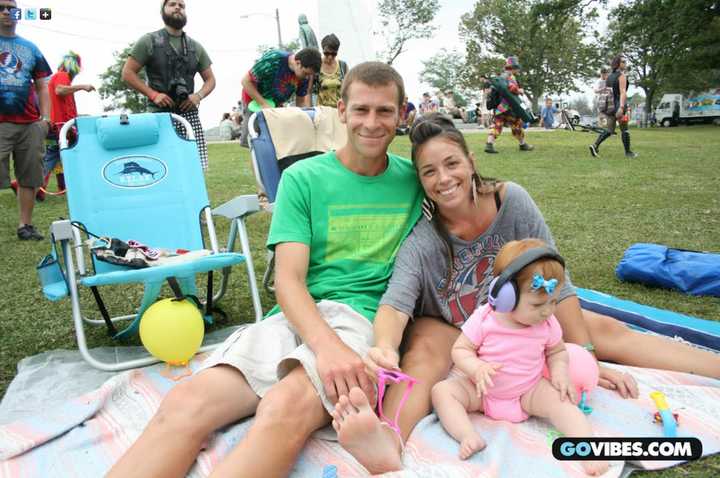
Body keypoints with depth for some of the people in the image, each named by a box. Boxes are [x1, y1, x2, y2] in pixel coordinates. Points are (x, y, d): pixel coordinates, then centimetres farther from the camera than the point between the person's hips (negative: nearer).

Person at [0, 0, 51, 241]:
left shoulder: (31, 48, 17)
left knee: (29, 177, 4)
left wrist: (45, 117, 5)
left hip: (30, 124, 3)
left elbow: (41, 86, 17)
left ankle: (25, 225, 12)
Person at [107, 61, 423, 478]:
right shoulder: (302, 178, 8)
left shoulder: (414, 180, 12)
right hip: (296, 317, 2)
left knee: (286, 405, -35)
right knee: (186, 402, -24)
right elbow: (288, 279, -2)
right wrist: (325, 344, -21)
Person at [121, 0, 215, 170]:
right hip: (159, 114, -3)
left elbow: (210, 79, 19)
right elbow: (128, 73, 3)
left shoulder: (195, 47, 17)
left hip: (189, 114, 3)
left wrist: (198, 96, -2)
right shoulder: (149, 41, 6)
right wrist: (153, 94, -10)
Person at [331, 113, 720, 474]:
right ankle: (388, 441, -61)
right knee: (425, 350, -36)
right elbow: (395, 301, -38)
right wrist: (385, 347, -61)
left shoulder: (510, 200, -19)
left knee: (606, 330, -11)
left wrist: (586, 356, -15)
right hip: (449, 330, -3)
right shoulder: (421, 240, -24)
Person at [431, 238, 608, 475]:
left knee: (560, 400, -25)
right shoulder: (483, 320, -19)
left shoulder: (548, 324, -9)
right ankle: (470, 437, -36)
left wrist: (559, 373, -13)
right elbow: (460, 350, -13)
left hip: (529, 392, 1)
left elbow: (557, 352, 8)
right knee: (441, 391, -22)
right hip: (483, 390, -1)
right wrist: (477, 368, -34)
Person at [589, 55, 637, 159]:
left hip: (610, 105, 7)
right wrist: (621, 107, -30)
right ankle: (628, 152, 12)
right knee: (624, 129, 4)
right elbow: (622, 92, -21)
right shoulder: (622, 75, -10)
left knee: (609, 130, 6)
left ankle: (595, 145, -14)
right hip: (619, 104, -7)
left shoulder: (610, 76, 15)